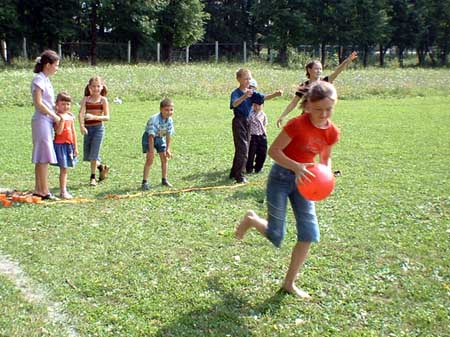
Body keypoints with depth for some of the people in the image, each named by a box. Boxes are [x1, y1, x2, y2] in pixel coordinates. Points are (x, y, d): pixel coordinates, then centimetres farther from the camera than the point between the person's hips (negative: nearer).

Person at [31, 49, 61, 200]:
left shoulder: (46, 79, 16)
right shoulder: (39, 79, -11)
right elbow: (38, 103, -17)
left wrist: (55, 115, 8)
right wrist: (54, 116, -12)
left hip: (47, 121, 9)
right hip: (42, 121, -9)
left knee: (41, 159, 11)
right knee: (43, 158, -7)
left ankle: (38, 190, 16)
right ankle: (44, 192, -3)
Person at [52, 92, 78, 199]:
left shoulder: (70, 116, 11)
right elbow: (58, 132, -20)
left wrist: (75, 147, 13)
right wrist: (62, 119, -26)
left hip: (69, 145, 6)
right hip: (60, 144, -6)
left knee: (65, 169, 10)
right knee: (63, 168, -6)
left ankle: (64, 190, 16)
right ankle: (63, 191, -1)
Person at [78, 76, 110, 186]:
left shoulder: (103, 100, -1)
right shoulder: (85, 99, 3)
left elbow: (107, 117, -6)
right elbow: (81, 114, -10)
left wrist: (94, 117, -21)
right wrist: (82, 126, -26)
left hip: (98, 128, -3)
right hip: (87, 128, 3)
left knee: (93, 154, -7)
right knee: (87, 155, 8)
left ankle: (93, 177, 7)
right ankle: (102, 167, 33)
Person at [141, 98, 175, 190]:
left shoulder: (170, 120, -16)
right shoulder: (154, 119, -35)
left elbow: (168, 135, -9)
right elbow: (151, 136, -34)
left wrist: (168, 149, -12)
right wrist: (151, 151, -35)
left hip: (160, 137, 6)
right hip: (149, 137, -6)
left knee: (164, 159, 7)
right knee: (150, 159, -14)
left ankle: (164, 180, 21)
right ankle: (145, 182, -7)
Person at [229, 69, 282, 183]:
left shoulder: (252, 92, 6)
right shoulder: (236, 93, -14)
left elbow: (264, 97, -6)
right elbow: (234, 104, -34)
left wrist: (275, 94, -26)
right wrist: (244, 96, -54)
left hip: (247, 122, 7)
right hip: (239, 122, -7)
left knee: (241, 149, 14)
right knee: (242, 149, -9)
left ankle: (234, 173, 26)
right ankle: (240, 176, -2)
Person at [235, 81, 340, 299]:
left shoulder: (332, 132, -6)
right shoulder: (297, 125, -24)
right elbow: (273, 150, -19)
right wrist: (296, 167, -32)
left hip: (303, 180, 5)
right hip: (281, 177, -5)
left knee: (309, 234, -1)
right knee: (275, 236, -2)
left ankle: (289, 283, 15)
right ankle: (251, 220, 32)